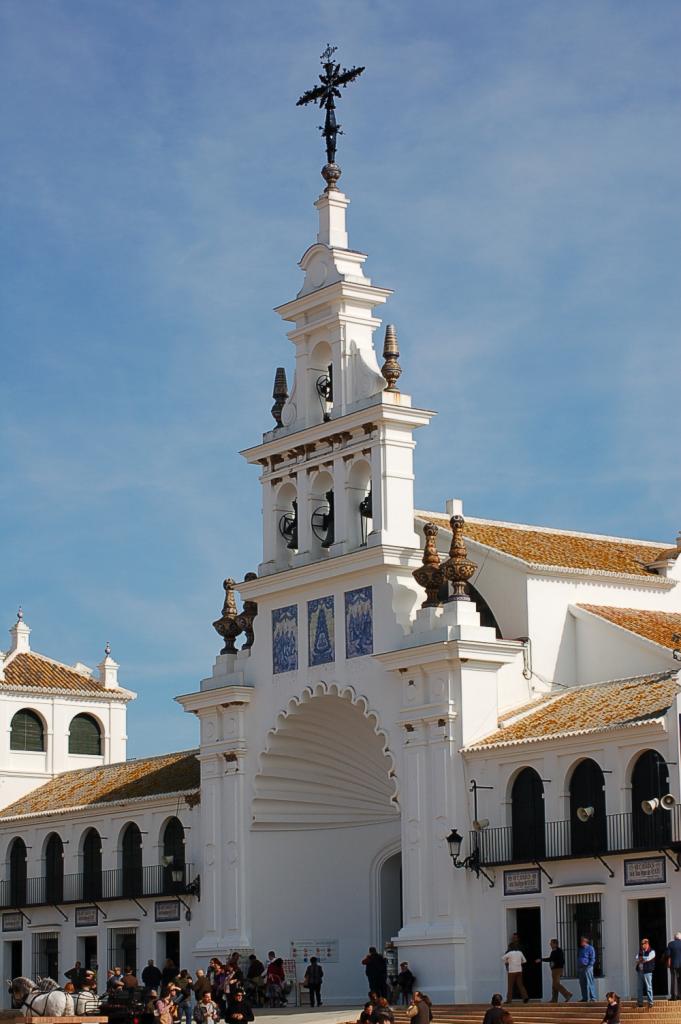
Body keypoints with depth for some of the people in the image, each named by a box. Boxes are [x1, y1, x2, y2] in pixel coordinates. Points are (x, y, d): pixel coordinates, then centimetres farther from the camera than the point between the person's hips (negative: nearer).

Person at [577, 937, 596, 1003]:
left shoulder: (590, 948, -5)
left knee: (589, 984, -10)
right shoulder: (580, 949, 19)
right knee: (582, 984, 8)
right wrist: (578, 969, 17)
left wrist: (588, 967, -18)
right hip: (580, 968, 8)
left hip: (587, 968, -8)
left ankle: (592, 998, -8)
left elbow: (592, 959, -9)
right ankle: (585, 998, 14)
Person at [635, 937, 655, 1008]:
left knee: (648, 987, -5)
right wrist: (644, 960, -10)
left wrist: (641, 958, -1)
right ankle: (639, 1002, 12)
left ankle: (650, 1002, -3)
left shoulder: (651, 952, 0)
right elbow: (637, 959, 5)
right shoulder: (640, 952, 18)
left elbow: (648, 958, -15)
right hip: (639, 971, 6)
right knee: (639, 988, 7)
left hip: (647, 972, -6)